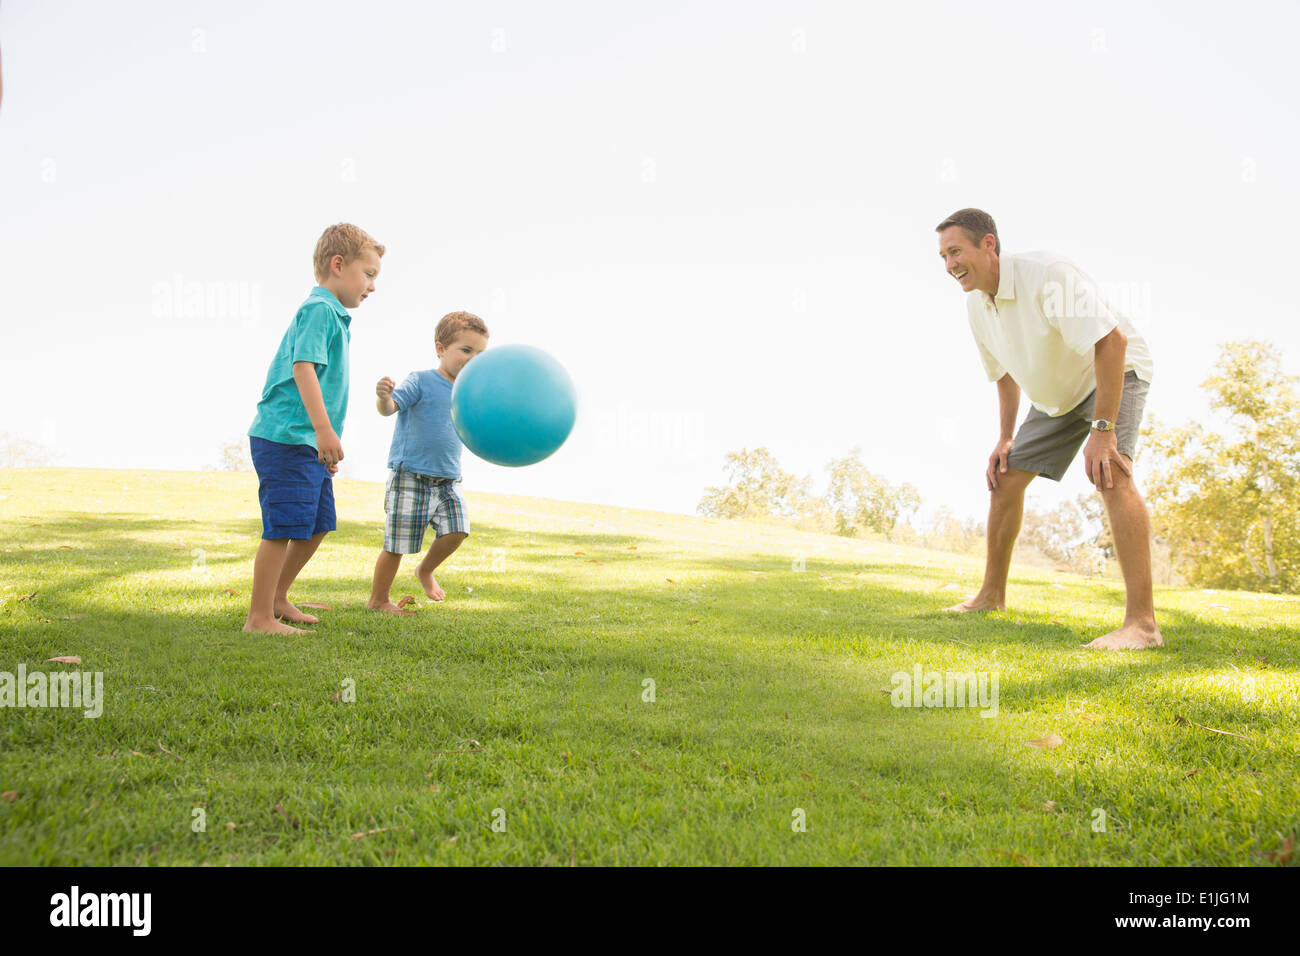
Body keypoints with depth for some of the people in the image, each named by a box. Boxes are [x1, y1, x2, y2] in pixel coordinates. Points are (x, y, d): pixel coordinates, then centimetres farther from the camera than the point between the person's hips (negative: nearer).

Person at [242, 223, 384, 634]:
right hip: (287, 437, -10)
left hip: (309, 443, 10)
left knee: (317, 525, 16)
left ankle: (277, 598, 29)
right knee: (284, 527, -7)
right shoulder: (319, 309, -12)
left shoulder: (333, 315, 19)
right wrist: (323, 428, -30)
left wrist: (325, 436, 27)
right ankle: (259, 618, 1)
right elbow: (303, 366, -24)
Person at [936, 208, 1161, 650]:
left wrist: (1103, 429, -37)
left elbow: (1112, 340, -35)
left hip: (1115, 373, -8)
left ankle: (1142, 622, -32)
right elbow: (1005, 372, 12)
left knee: (1109, 474, -30)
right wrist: (1005, 438, 7)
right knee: (1005, 478, 5)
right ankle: (991, 595, 21)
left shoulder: (1046, 274, -30)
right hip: (1056, 395, 8)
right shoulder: (977, 303, -5)